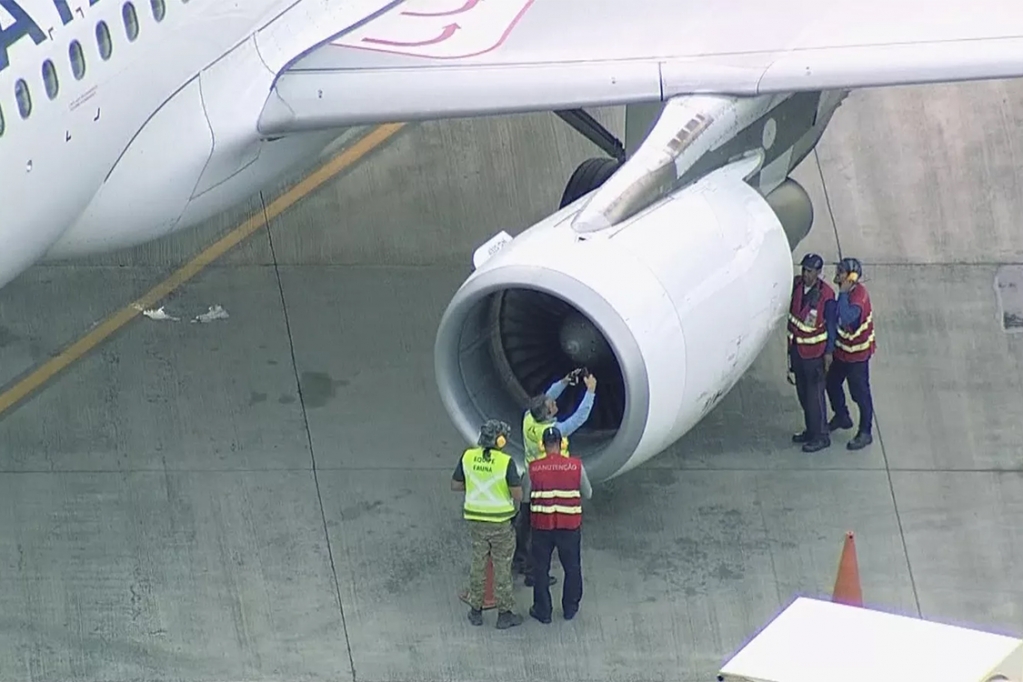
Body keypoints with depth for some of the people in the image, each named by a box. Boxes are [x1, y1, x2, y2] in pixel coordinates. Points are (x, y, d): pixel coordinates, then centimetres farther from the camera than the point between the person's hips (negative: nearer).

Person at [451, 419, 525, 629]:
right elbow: (518, 495, -17)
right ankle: (504, 614, 16)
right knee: (502, 568, 8)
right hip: (500, 522, -4)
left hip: (475, 519, 4)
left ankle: (475, 610, 24)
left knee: (478, 564, 17)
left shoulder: (468, 457, -6)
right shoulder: (506, 462, -19)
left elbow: (455, 485, 4)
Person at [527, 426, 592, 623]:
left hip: (542, 524, 0)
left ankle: (542, 610, 21)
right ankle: (570, 608, 28)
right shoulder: (576, 466, -9)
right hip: (570, 525, 0)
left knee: (541, 568, 14)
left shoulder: (534, 468, -9)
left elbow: (525, 496, 0)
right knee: (572, 567, 19)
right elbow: (587, 494, 3)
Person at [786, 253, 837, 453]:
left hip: (814, 352, -7)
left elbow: (831, 324, -12)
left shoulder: (826, 295, -19)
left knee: (815, 394, 0)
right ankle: (811, 430, 31)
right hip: (796, 347, 7)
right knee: (803, 393, 17)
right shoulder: (796, 285, -3)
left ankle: (821, 436, 10)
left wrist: (829, 352, -10)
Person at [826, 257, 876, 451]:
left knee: (860, 393, 3)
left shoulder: (859, 295, -28)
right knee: (832, 383, 22)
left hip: (857, 353, -9)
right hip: (841, 349, 9)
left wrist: (843, 293, -38)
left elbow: (847, 317, -43)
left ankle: (865, 433, 15)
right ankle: (842, 417, 45)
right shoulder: (847, 292, -1)